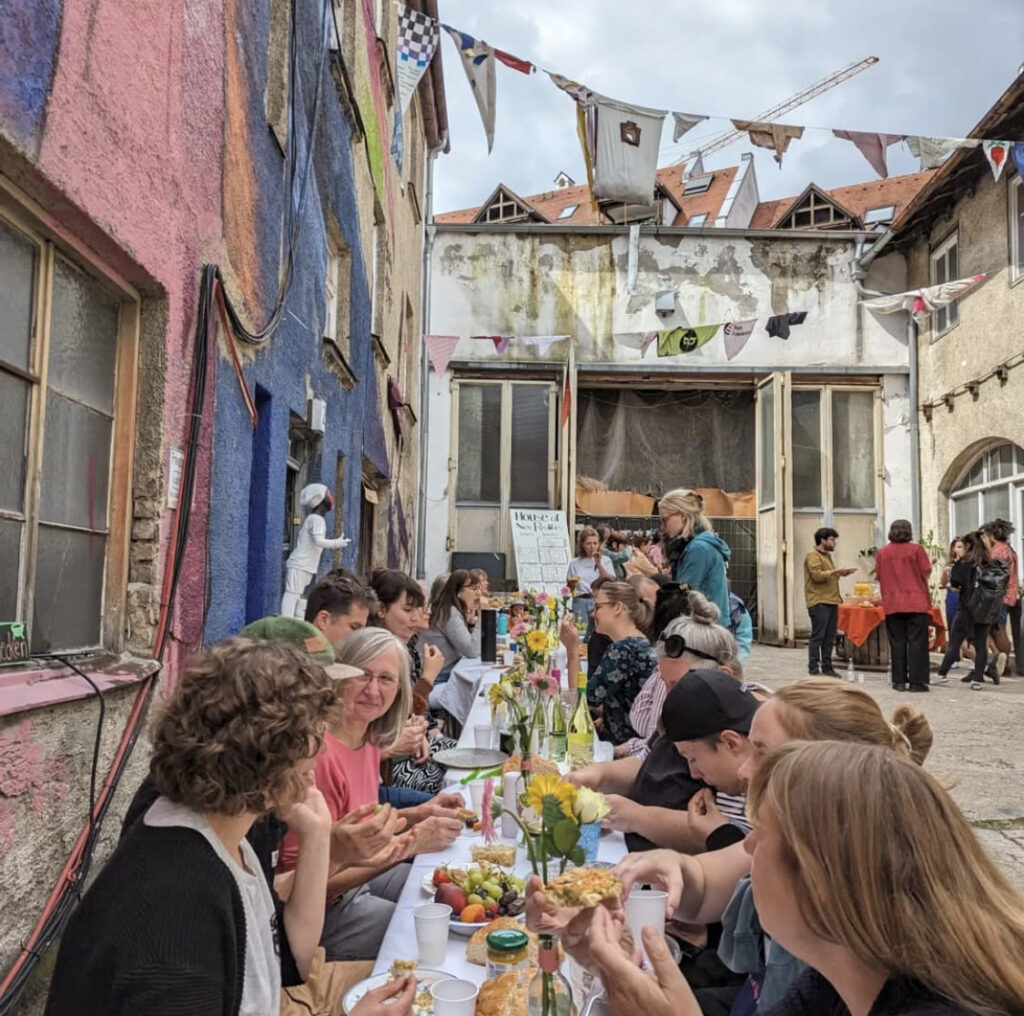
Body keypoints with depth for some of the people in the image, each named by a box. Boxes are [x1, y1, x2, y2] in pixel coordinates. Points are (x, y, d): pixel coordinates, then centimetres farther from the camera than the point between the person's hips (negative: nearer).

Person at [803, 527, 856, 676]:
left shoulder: (827, 555, 23)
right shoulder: (813, 556, -7)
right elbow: (817, 575, -18)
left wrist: (841, 574, 12)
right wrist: (835, 571, -19)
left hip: (831, 601, 9)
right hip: (819, 602, -9)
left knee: (829, 638, 8)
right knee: (817, 636, -8)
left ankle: (827, 667, 13)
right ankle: (813, 668, -5)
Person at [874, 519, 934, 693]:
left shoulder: (882, 552, 2)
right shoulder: (916, 549, -5)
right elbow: (926, 573, -3)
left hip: (892, 604, 2)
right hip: (916, 602, -2)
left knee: (897, 643, 7)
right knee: (917, 642, 2)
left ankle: (899, 681, 8)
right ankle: (916, 681, 1)